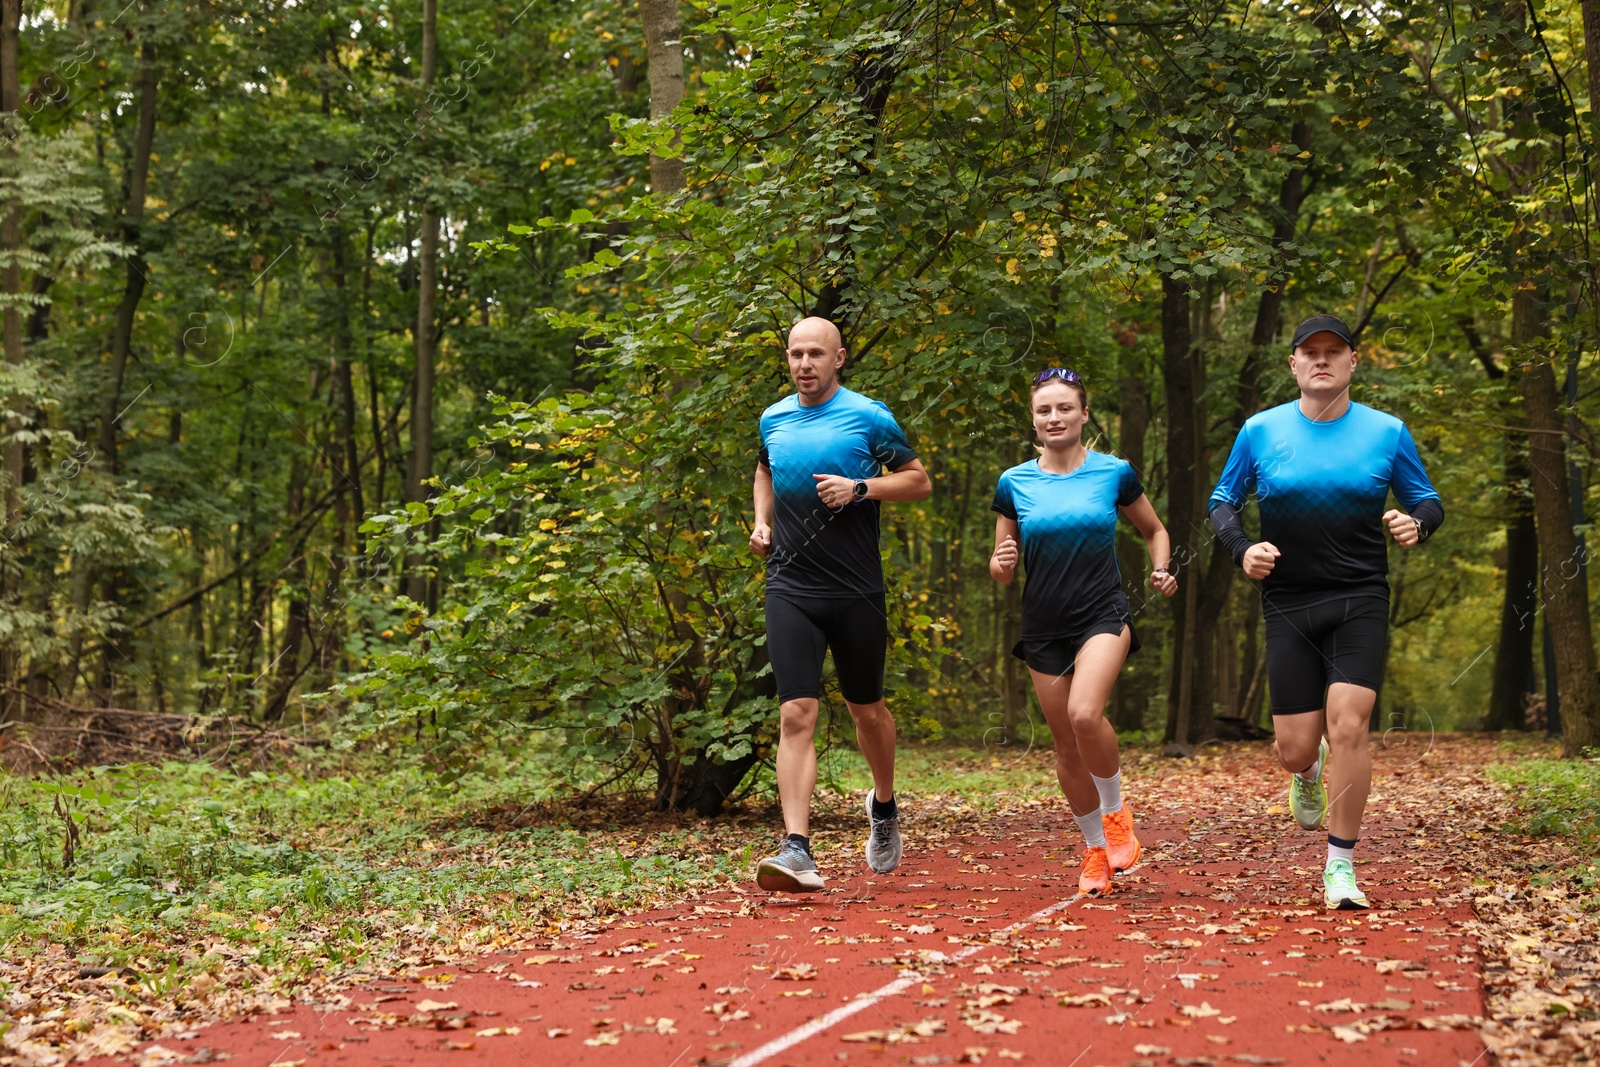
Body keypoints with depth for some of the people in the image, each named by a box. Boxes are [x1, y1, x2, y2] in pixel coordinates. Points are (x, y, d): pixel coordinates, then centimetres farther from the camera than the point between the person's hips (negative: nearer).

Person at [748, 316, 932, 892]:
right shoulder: (772, 420, 9)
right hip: (790, 589, 2)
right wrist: (762, 522, 11)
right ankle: (797, 850, -16)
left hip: (856, 590, -2)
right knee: (796, 714, -11)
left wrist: (859, 488, -13)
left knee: (866, 709, 13)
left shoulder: (868, 417, -3)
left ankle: (884, 806, 41)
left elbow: (919, 479, 2)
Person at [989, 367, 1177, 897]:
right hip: (1044, 628, 3)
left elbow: (1154, 530, 17)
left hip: (1103, 615, -3)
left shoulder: (1115, 473, 1)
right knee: (1066, 746, 6)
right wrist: (1003, 563, -14)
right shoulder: (1015, 483, 4)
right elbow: (1000, 570, 9)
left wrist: (1161, 570, -2)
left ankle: (1116, 811, 0)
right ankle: (1095, 848, 26)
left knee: (1085, 714, -27)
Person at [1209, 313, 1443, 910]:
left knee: (1347, 725, -17)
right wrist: (1241, 550, -9)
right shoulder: (1260, 432, 1)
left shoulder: (1387, 433, 2)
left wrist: (1417, 524, -11)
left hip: (1360, 602, -1)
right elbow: (1222, 502, 11)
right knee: (1294, 749, 0)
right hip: (1289, 607, 1)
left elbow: (1428, 501, 13)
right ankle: (1309, 774, 41)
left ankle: (1340, 865, -2)